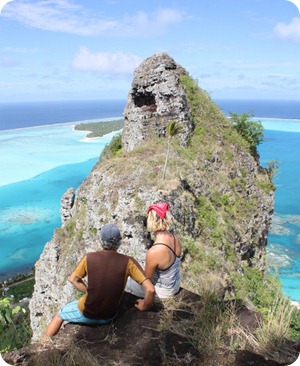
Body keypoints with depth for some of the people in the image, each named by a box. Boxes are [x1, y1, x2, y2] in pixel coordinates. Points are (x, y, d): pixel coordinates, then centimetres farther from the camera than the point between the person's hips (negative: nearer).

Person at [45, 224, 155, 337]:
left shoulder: (89, 258, -18)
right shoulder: (128, 262, -21)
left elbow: (73, 279, -2)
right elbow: (150, 289, -24)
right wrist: (144, 306, -7)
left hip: (86, 313, -2)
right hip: (110, 316, 2)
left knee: (59, 314, 29)